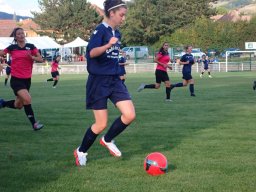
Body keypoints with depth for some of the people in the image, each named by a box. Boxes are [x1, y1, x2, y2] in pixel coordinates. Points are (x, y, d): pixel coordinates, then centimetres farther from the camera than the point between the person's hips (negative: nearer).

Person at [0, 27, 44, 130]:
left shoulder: (31, 47, 1)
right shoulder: (12, 48, -2)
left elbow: (40, 59, -2)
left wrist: (32, 57, -20)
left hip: (27, 79, 4)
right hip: (16, 79, -4)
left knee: (18, 105, 10)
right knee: (27, 99, -24)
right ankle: (34, 123, -12)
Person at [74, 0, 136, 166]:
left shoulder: (117, 33, 9)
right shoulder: (100, 30, -14)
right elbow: (92, 52, -30)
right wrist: (108, 45, -44)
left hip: (115, 79, 7)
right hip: (99, 81, -7)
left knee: (130, 115, -8)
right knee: (101, 125, -2)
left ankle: (108, 140, 17)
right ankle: (81, 152, 22)